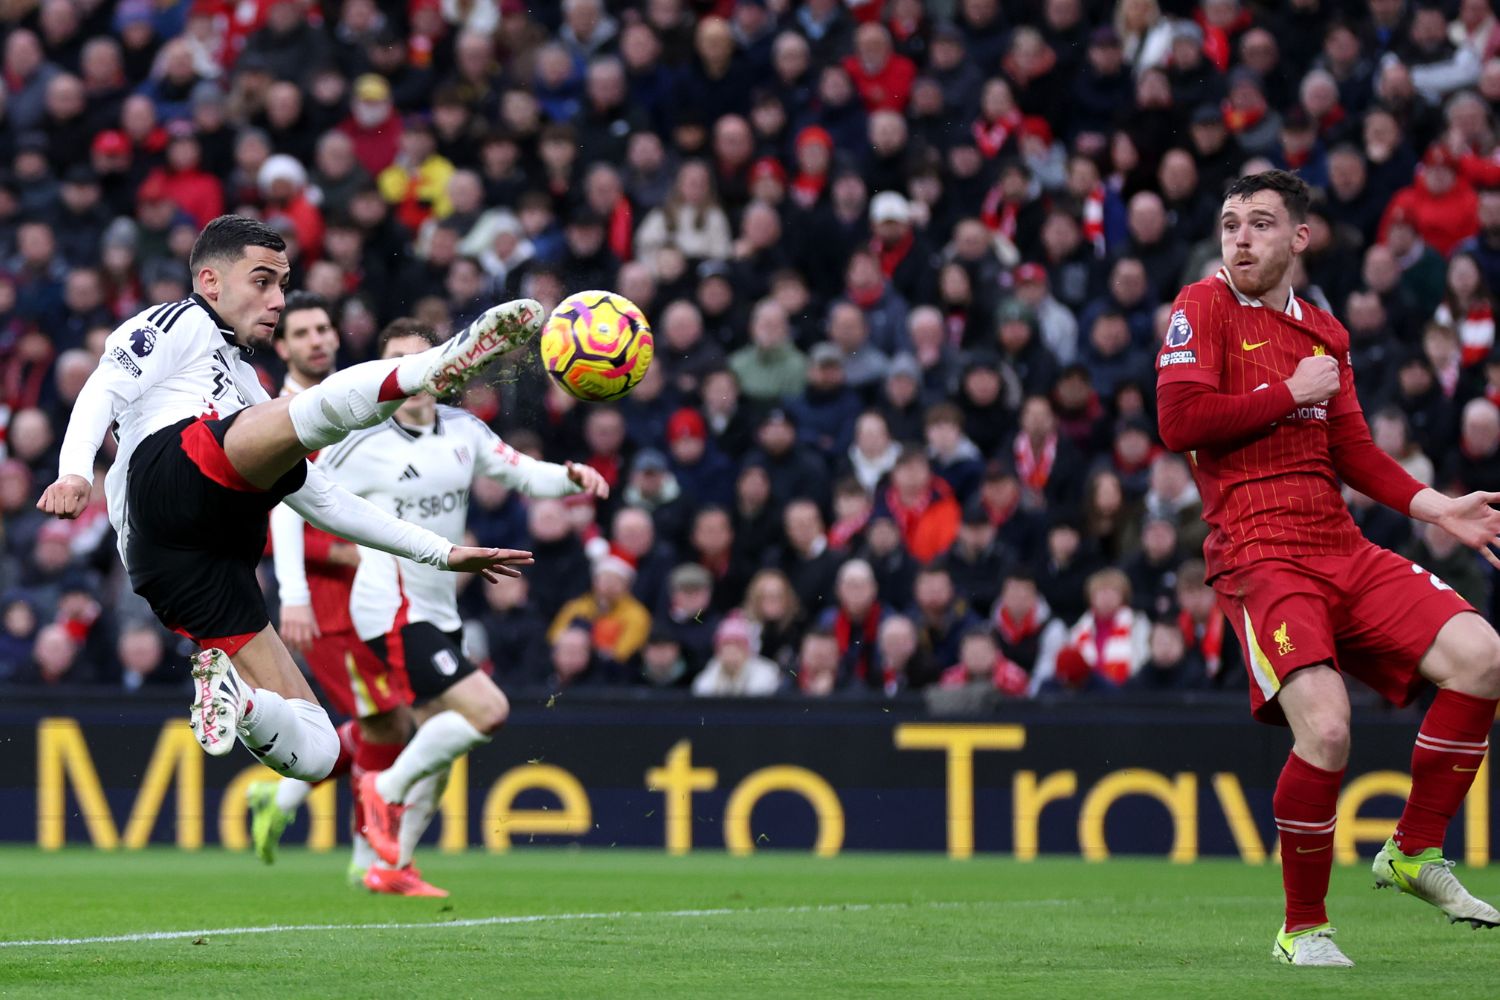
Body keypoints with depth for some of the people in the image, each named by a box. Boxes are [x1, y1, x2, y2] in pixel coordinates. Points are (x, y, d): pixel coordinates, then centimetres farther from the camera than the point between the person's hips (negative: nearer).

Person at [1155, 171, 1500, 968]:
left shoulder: (1325, 333, 19)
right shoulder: (1204, 307, 1)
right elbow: (1178, 420, -12)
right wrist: (1291, 393, -7)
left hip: (1342, 549, 6)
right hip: (1257, 556, -6)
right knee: (1325, 728, -24)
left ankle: (1415, 854, 6)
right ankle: (1302, 930, -4)